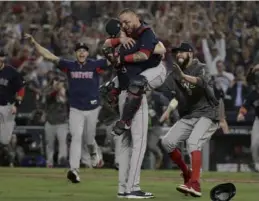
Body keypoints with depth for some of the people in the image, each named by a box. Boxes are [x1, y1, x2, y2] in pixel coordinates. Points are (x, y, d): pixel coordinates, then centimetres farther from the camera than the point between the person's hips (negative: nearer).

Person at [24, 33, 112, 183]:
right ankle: (74, 170, -22)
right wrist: (34, 42, -12)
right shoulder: (69, 66, 0)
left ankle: (93, 153, 48)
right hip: (75, 109, 0)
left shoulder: (95, 65, -5)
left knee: (90, 138, 12)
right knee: (76, 137, -13)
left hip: (92, 109, 0)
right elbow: (48, 56, -4)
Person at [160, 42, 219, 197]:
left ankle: (195, 185, -40)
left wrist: (184, 76, -43)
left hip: (207, 114, -7)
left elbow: (203, 82, -29)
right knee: (167, 142, -5)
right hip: (188, 116, 7)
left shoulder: (200, 68, -6)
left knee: (193, 142, -28)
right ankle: (187, 174, 14)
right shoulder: (177, 73, 13)